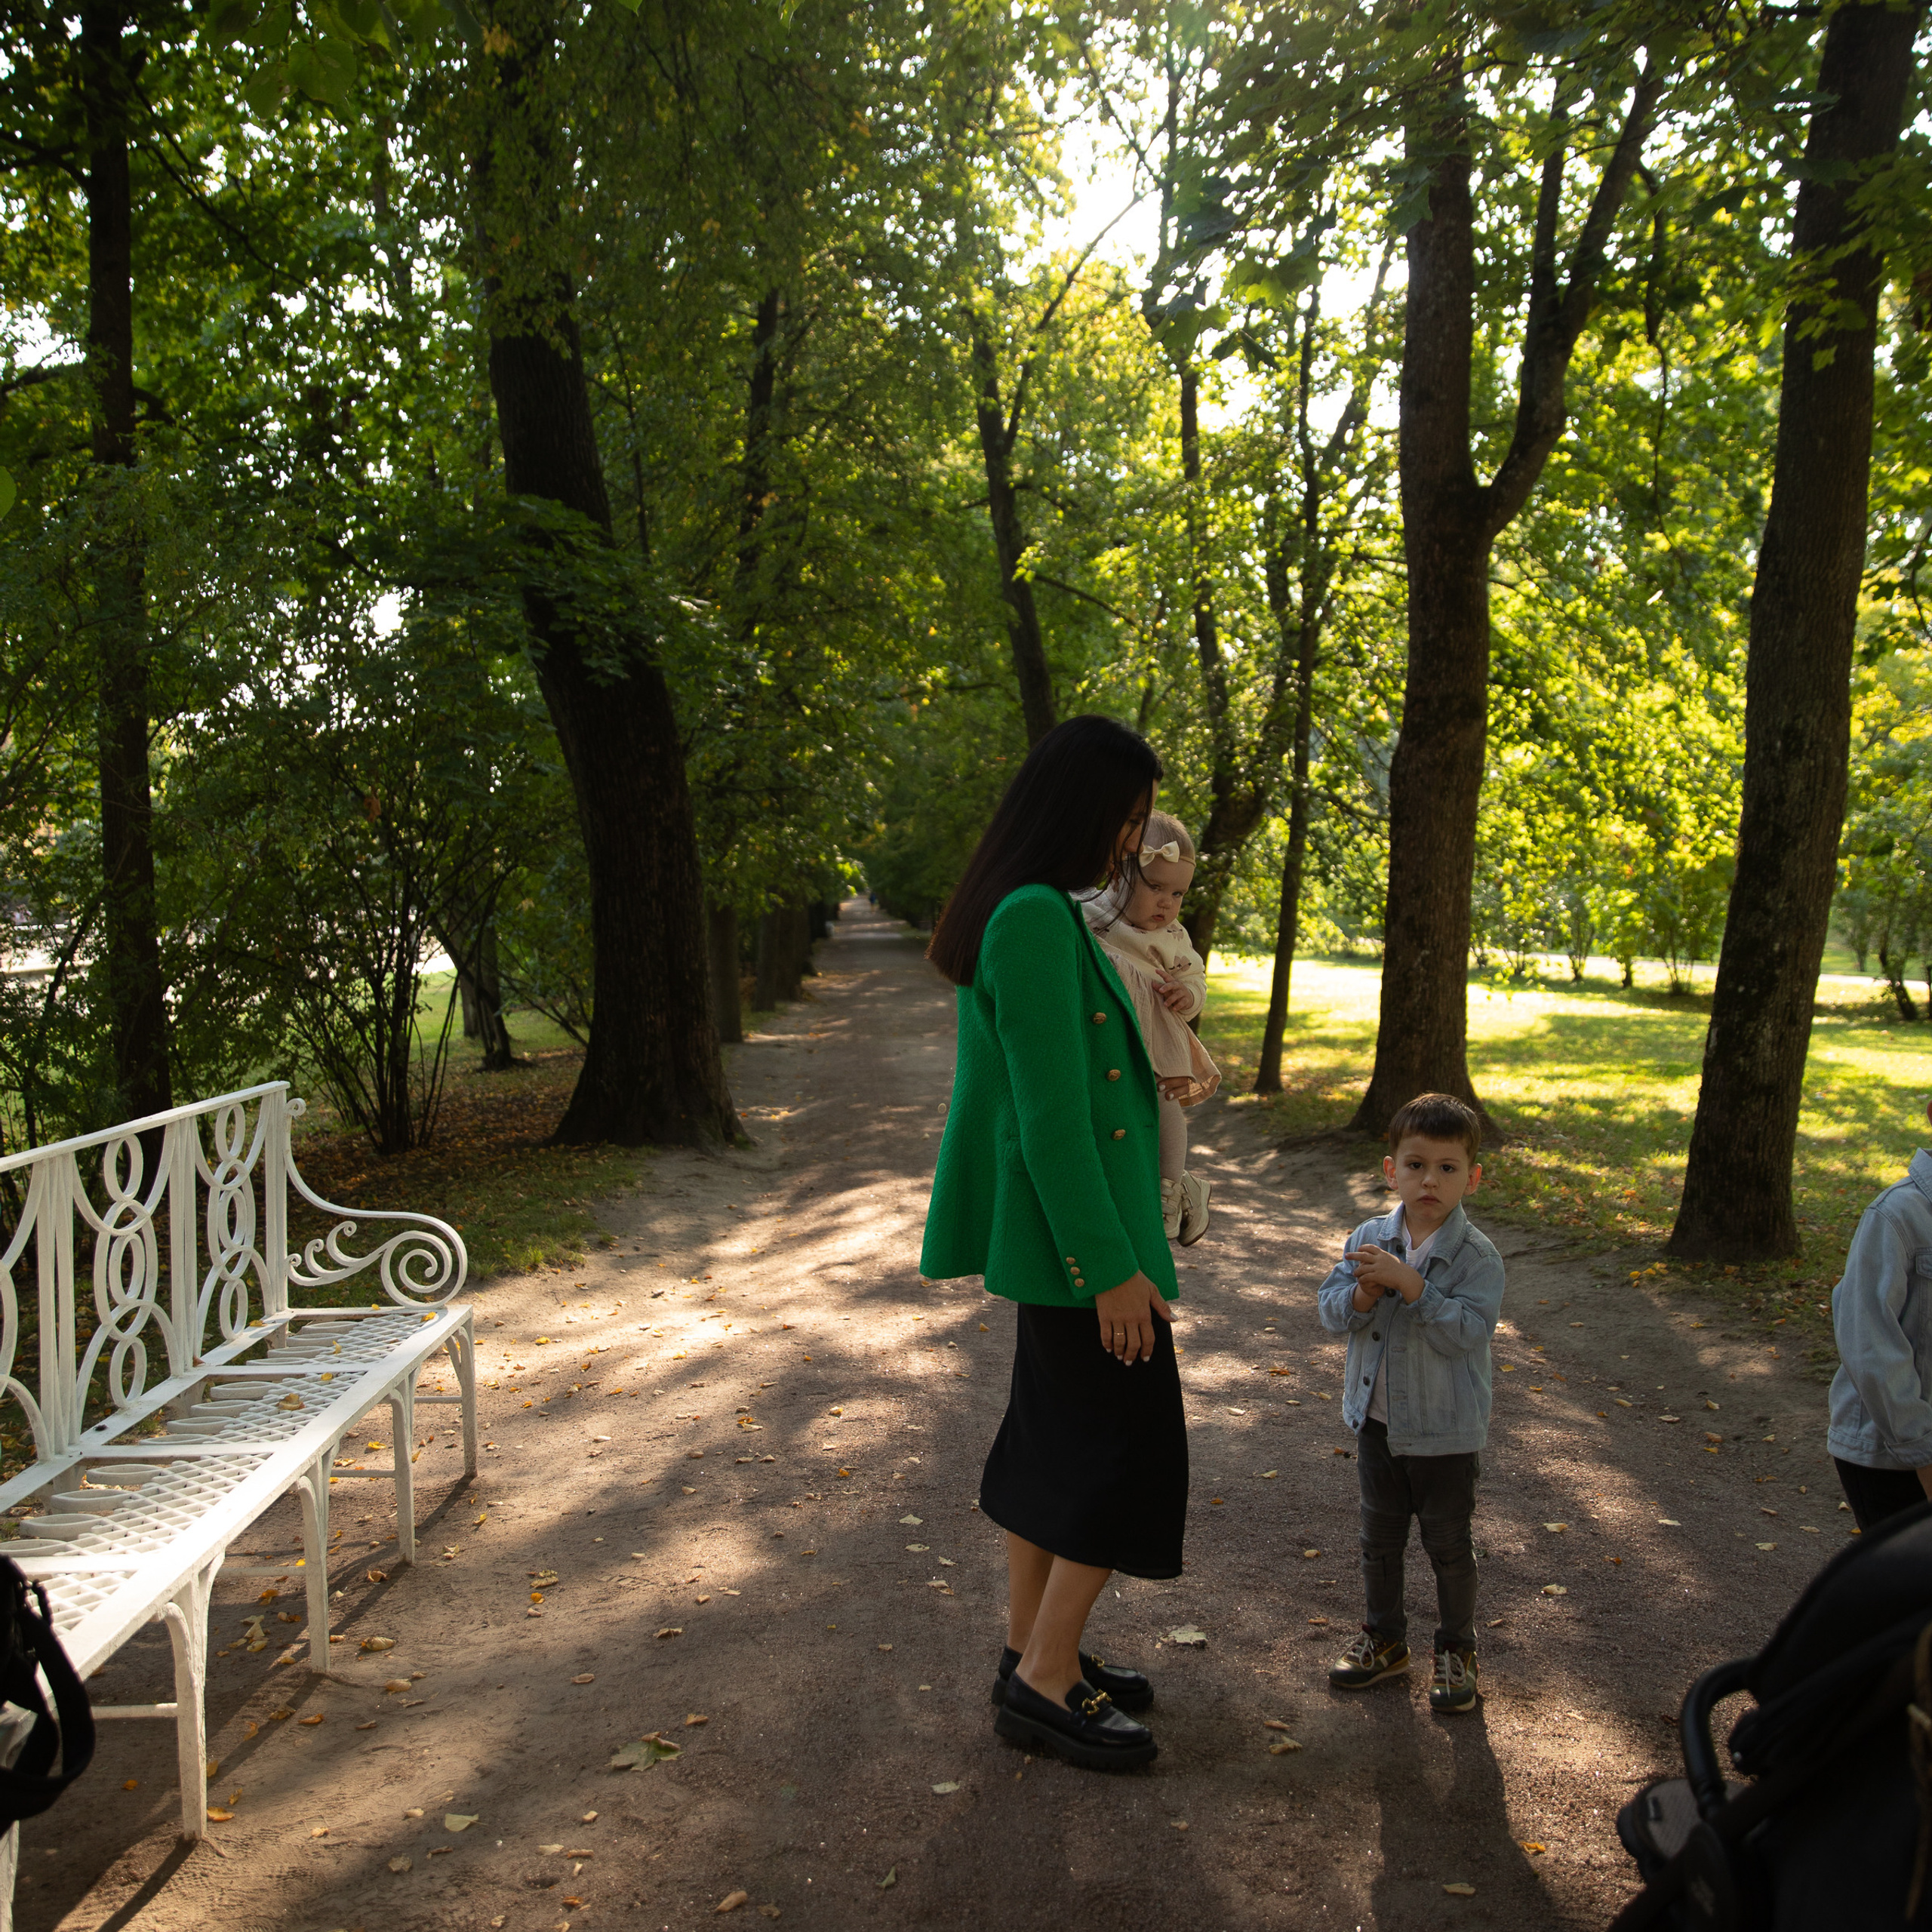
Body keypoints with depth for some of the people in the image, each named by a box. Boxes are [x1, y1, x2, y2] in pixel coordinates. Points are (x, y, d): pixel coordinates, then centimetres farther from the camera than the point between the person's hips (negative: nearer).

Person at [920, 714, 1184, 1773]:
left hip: (1051, 1237, 10)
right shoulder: (1036, 920, -22)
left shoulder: (1033, 914, 9)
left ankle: (1032, 1648, 31)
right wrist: (1110, 1267, -21)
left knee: (1055, 1436, 18)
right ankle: (1046, 1683, 11)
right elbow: (1051, 1115, -24)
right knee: (1133, 1447, 0)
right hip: (1078, 1232, -10)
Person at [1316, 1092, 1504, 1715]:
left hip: (1447, 1434, -4)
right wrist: (1364, 1293, -25)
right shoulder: (1368, 1240, -3)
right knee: (1379, 1539, 18)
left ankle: (1456, 1650, 30)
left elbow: (1464, 1333, -26)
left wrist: (1410, 1284, -32)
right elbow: (1332, 1311, -5)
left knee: (1449, 1546, 11)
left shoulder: (1477, 1256, -16)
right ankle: (1385, 1638, 36)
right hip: (1378, 1423, 4)